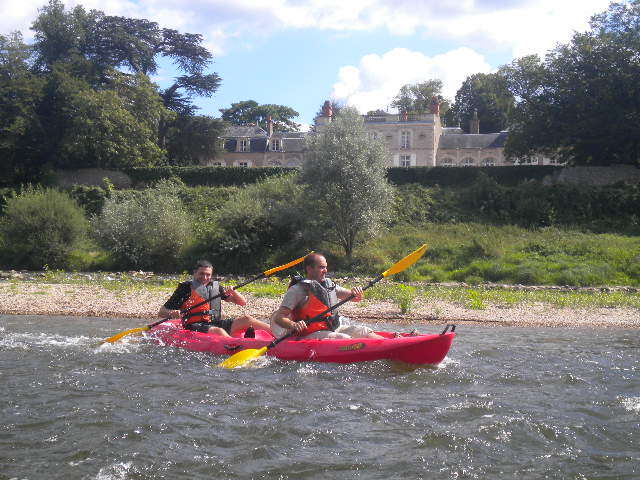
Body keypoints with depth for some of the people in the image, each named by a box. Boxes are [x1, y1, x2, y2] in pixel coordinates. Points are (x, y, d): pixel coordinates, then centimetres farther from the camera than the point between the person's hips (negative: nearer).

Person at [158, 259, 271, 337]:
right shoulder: (186, 288, 2)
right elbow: (161, 312, 0)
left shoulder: (216, 287, 16)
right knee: (219, 331, -35)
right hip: (195, 327, -5)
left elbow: (243, 303, 15)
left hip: (215, 323, 6)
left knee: (246, 319, -11)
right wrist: (171, 313, -23)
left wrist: (233, 292, -4)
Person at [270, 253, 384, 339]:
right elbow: (278, 317, -14)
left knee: (363, 331, -9)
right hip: (311, 335, -8)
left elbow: (354, 298, 21)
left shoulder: (329, 284, 17)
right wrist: (293, 325, -35)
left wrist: (356, 293, -4)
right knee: (344, 339, -29)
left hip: (334, 329, 8)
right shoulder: (298, 290, -7)